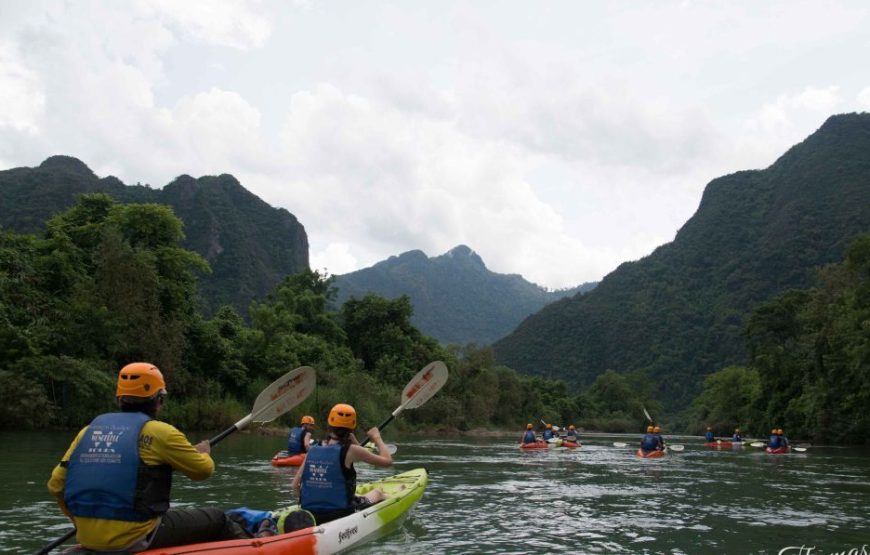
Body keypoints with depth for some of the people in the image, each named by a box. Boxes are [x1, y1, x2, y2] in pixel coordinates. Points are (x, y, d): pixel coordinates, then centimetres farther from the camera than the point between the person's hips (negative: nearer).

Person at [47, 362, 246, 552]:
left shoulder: (89, 430, 9)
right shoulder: (159, 432, -8)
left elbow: (56, 484, 9)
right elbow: (203, 470, 0)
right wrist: (203, 453, 22)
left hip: (88, 539, 7)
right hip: (134, 540, -7)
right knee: (218, 520, 10)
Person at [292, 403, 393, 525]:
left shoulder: (312, 450, 1)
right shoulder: (350, 450, -12)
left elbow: (295, 485, 4)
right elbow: (387, 460, -3)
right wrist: (377, 438, 12)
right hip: (341, 515, -5)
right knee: (378, 492, 23)